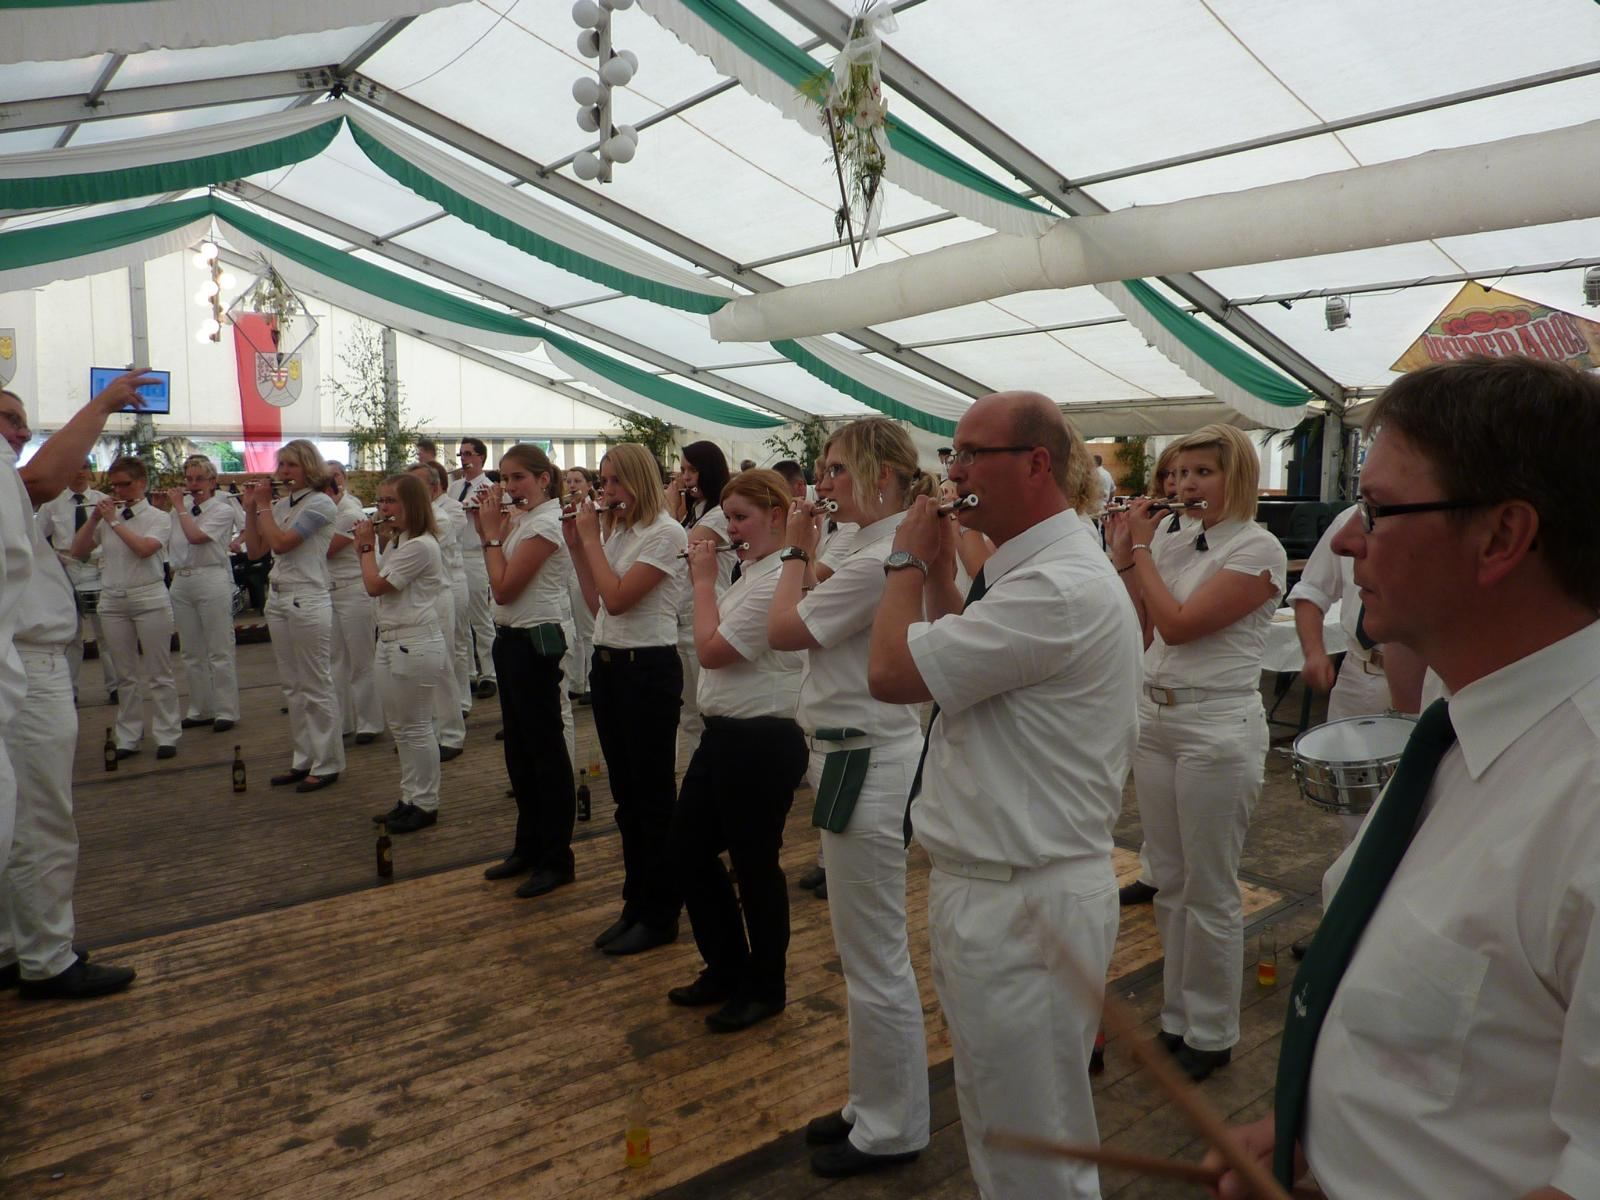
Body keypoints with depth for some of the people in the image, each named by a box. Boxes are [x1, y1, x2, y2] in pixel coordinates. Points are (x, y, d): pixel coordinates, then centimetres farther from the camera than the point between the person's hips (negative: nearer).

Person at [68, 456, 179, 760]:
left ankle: (166, 735, 7)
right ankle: (127, 737, 15)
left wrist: (114, 521, -13)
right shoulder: (106, 516, 11)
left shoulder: (157, 517, -1)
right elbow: (78, 552, 6)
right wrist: (94, 519, -3)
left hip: (149, 598, -4)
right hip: (113, 601, 4)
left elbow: (144, 548, -19)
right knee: (126, 674, 9)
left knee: (159, 672, 1)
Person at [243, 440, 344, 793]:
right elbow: (255, 551, 12)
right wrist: (251, 508, 6)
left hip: (308, 601, -8)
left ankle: (327, 764, 7)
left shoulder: (320, 504, -9)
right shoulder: (280, 505, 13)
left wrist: (263, 505, -7)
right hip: (278, 598, 8)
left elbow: (281, 542, -18)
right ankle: (303, 759, 21)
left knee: (317, 687, -1)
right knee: (293, 686, 12)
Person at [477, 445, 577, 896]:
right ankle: (529, 846, 28)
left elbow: (504, 588, -20)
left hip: (535, 641, -10)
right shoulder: (520, 519, 11)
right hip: (512, 638, 10)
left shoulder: (546, 522, -17)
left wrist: (492, 531, -11)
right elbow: (499, 584, 12)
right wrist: (489, 528, 5)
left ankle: (556, 859, 9)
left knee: (545, 748, -1)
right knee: (519, 746, 16)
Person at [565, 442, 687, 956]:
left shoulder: (665, 533, -13)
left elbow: (617, 598, -21)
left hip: (649, 667, -8)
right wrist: (576, 545, 7)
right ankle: (635, 903, 26)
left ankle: (660, 914, 14)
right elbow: (596, 604, 13)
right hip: (608, 663, 8)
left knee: (652, 794, 1)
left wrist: (591, 537, -12)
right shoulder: (616, 532, 12)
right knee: (625, 792, 14)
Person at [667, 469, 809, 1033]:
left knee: (754, 864, 5)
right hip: (725, 733, 10)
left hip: (762, 742, -10)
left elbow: (711, 649, -21)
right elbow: (716, 642, 15)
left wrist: (703, 580, -10)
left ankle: (765, 988, 26)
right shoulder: (751, 570, 10)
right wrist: (707, 576, 7)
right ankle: (727, 968, 34)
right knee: (689, 848, 17)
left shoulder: (777, 580, -22)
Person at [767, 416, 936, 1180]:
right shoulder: (889, 550, 9)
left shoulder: (878, 559, -22)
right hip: (862, 756, 11)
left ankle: (891, 1130, 25)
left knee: (874, 961, 6)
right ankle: (875, 1106, 38)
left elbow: (782, 630, -15)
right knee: (870, 955, 21)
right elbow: (815, 622, 13)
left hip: (864, 765, -11)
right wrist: (810, 555, 5)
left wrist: (795, 550, -4)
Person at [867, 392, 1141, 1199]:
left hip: (1022, 903, -10)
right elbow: (955, 658, 19)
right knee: (995, 1129, 26)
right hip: (993, 884, 10)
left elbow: (891, 672, -24)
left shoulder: (1061, 588, -24)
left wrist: (910, 558, -8)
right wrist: (940, 571, 6)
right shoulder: (1034, 566, 10)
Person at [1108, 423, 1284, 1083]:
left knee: (1210, 893, 4)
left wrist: (1142, 548, -10)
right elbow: (1141, 633, 9)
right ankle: (1176, 1018, 31)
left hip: (1217, 727, -7)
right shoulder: (1172, 540, 9)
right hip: (1155, 717, 7)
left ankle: (1212, 1035, 21)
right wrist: (1125, 553, 3)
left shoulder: (1259, 549, -11)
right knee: (1170, 883, 16)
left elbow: (1179, 625, -19)